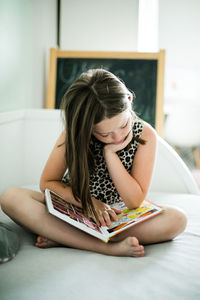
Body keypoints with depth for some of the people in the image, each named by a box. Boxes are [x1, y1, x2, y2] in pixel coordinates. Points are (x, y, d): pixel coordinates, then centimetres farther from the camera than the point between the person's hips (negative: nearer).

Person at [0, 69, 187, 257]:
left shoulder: (145, 135, -15)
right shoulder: (75, 133, -15)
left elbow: (135, 201, -17)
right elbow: (47, 182, -9)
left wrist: (110, 153, -25)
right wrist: (88, 202, -24)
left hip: (116, 217, 1)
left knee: (177, 220, -28)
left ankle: (64, 238, -29)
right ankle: (107, 247, -33)